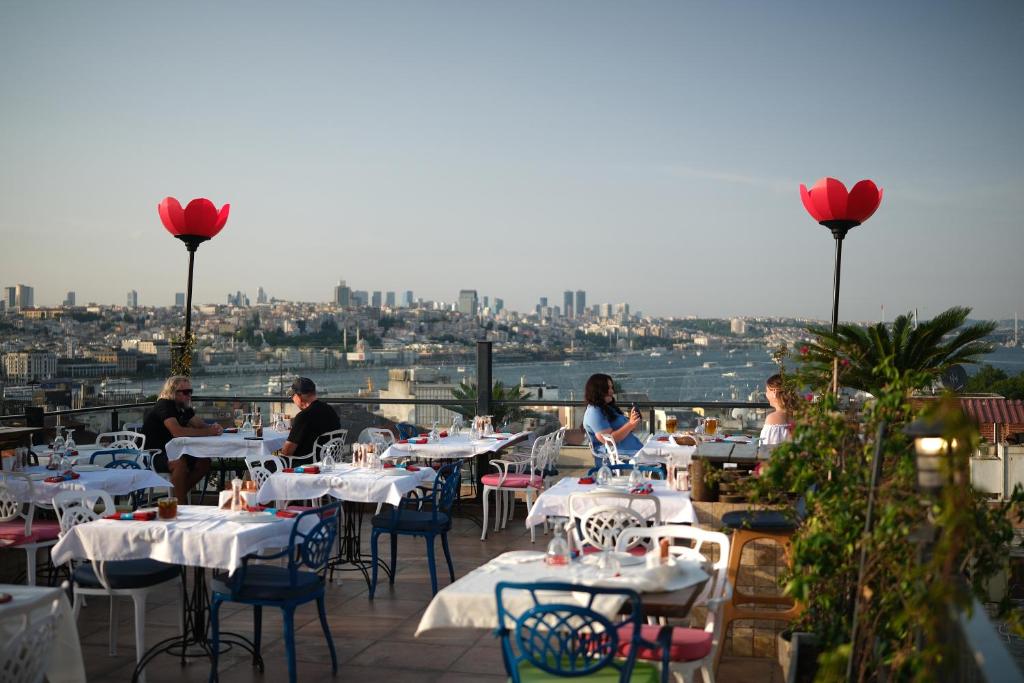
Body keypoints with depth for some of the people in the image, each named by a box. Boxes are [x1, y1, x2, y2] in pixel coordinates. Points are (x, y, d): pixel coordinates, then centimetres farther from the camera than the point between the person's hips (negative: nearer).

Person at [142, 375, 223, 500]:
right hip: (151, 456, -9)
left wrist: (213, 428, -18)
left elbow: (201, 425, 7)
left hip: (170, 452, 9)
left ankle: (181, 495, 4)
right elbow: (177, 431, -31)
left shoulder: (184, 408, 10)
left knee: (204, 461, -5)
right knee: (180, 463, -34)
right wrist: (208, 432, -29)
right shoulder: (164, 405, -18)